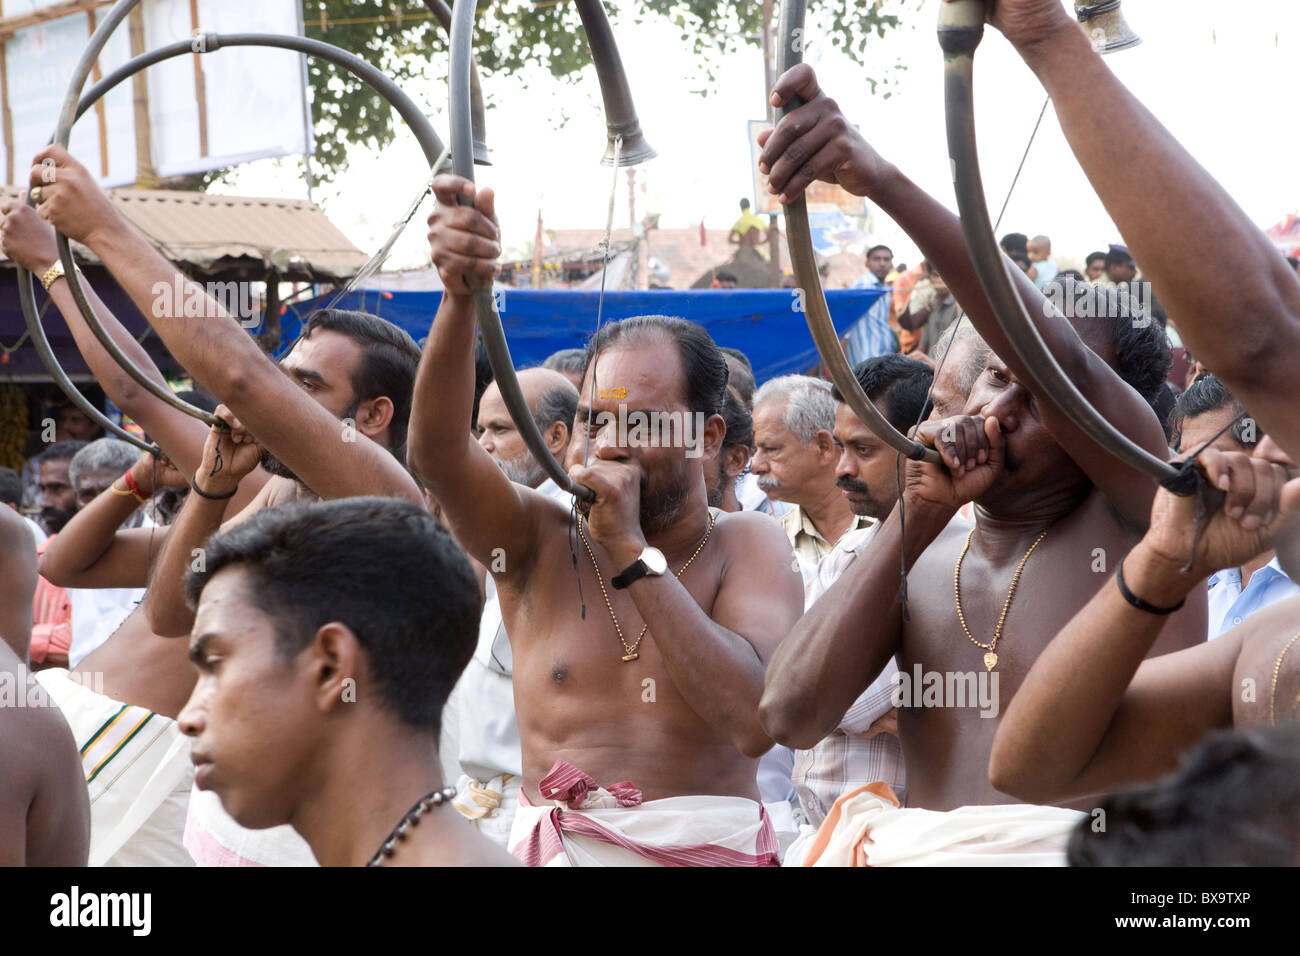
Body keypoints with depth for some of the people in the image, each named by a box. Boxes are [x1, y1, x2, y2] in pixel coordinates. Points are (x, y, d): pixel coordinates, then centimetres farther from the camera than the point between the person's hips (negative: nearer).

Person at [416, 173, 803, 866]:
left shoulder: (747, 548, 1)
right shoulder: (536, 541, 4)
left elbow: (757, 720, -15)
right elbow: (436, 452, -15)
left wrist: (631, 550, -14)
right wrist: (458, 295, -30)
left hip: (711, 845, -1)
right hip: (551, 844, 1)